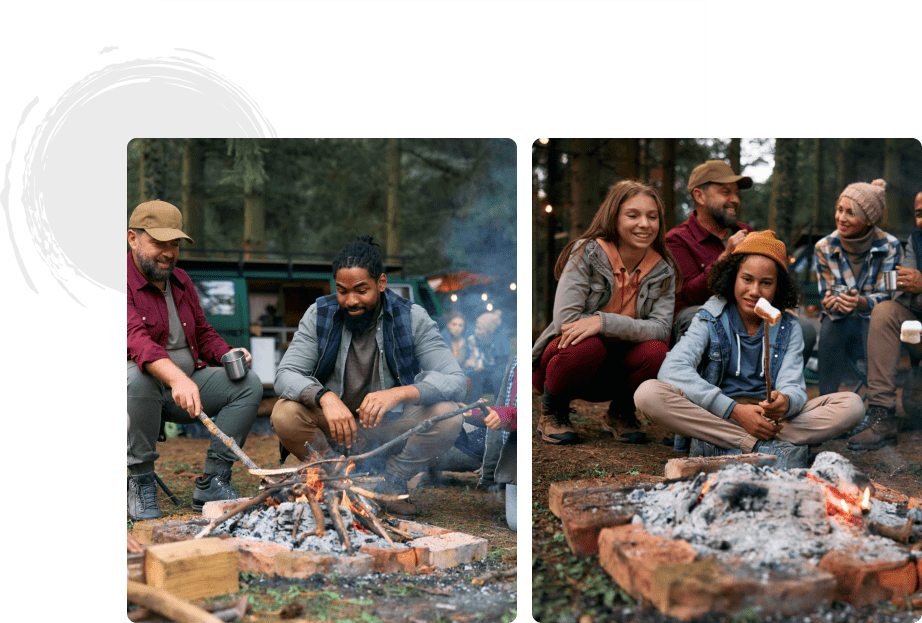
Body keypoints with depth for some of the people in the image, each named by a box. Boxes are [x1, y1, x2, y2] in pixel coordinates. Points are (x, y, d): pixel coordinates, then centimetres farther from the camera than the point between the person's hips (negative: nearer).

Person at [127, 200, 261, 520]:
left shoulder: (180, 280, 13)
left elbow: (204, 334, 21)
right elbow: (135, 339, -30)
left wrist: (227, 353, -3)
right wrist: (177, 378, -46)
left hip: (186, 380, 7)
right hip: (143, 383, -7)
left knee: (249, 383, -12)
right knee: (140, 378, -40)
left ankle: (212, 483, -7)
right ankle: (140, 481, -19)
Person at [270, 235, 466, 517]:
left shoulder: (412, 319, -13)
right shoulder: (319, 315, -9)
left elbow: (456, 380, -22)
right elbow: (285, 375, -15)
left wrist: (400, 393, -41)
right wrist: (325, 396, -38)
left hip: (390, 420, 0)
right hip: (333, 417, 1)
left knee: (448, 416, -28)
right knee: (284, 415, -28)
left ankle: (392, 481, -2)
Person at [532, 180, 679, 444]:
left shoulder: (663, 270, -3)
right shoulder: (588, 253, -15)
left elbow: (661, 328, -17)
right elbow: (565, 320, -23)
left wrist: (605, 322, -32)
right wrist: (631, 327, -21)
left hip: (612, 370, 3)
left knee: (656, 352, -27)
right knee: (588, 344, -37)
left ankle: (619, 413, 6)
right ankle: (552, 412, -5)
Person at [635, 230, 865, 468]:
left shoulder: (789, 328, 8)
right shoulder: (709, 320, 0)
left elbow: (794, 387, -5)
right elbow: (673, 370, -17)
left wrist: (785, 402, -32)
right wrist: (735, 410, -25)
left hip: (771, 420, 3)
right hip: (713, 417, -2)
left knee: (852, 405, -18)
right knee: (648, 393, -30)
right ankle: (773, 448, -32)